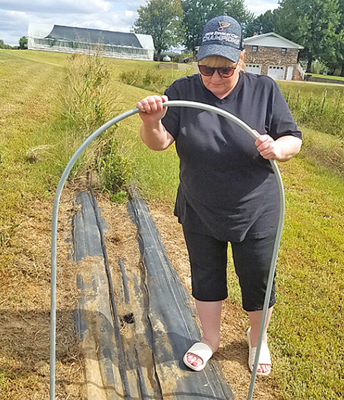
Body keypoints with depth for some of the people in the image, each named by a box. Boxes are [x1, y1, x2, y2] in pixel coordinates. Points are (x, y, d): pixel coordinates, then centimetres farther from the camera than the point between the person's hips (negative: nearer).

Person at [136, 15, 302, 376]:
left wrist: (277, 148, -28)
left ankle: (258, 337, 44)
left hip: (255, 214, -1)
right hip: (199, 214, 1)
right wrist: (151, 122, -38)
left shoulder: (265, 90, -9)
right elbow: (158, 142, -15)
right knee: (205, 278, 17)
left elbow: (293, 140, -5)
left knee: (257, 282, 14)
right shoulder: (183, 91, -8)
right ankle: (210, 338, 42)